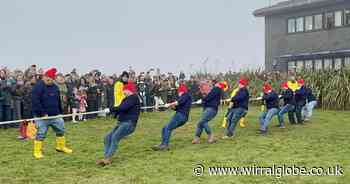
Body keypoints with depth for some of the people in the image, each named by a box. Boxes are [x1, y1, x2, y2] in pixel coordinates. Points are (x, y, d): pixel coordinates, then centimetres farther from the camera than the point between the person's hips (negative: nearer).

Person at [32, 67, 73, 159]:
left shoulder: (55, 87, 10)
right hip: (42, 117, -7)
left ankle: (61, 147, 30)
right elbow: (35, 102, -20)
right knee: (41, 134, -2)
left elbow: (58, 101, 20)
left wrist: (60, 112, 16)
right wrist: (42, 113, -22)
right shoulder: (38, 87, -14)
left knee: (60, 130, 13)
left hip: (55, 115, 7)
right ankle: (37, 151, 12)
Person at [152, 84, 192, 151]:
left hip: (181, 115, -10)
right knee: (164, 128, 5)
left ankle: (165, 145, -31)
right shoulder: (183, 97, 29)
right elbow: (177, 108, 21)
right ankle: (163, 144, -5)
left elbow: (180, 102, -17)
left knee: (168, 128, -21)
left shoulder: (186, 95, 3)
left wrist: (170, 104, -14)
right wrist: (173, 106, 2)